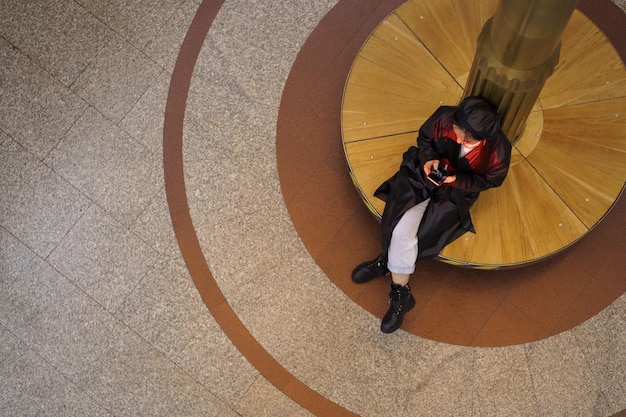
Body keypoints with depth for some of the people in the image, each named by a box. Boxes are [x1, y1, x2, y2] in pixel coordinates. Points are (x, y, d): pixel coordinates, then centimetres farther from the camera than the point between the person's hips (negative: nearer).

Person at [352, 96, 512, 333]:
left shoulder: (498, 151, -27)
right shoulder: (444, 118, -23)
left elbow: (488, 181, -8)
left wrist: (455, 180, -23)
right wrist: (429, 158, -22)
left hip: (455, 192, -2)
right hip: (425, 173, 2)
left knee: (402, 232, -18)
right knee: (402, 228, -20)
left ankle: (387, 262, 11)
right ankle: (401, 295, -3)